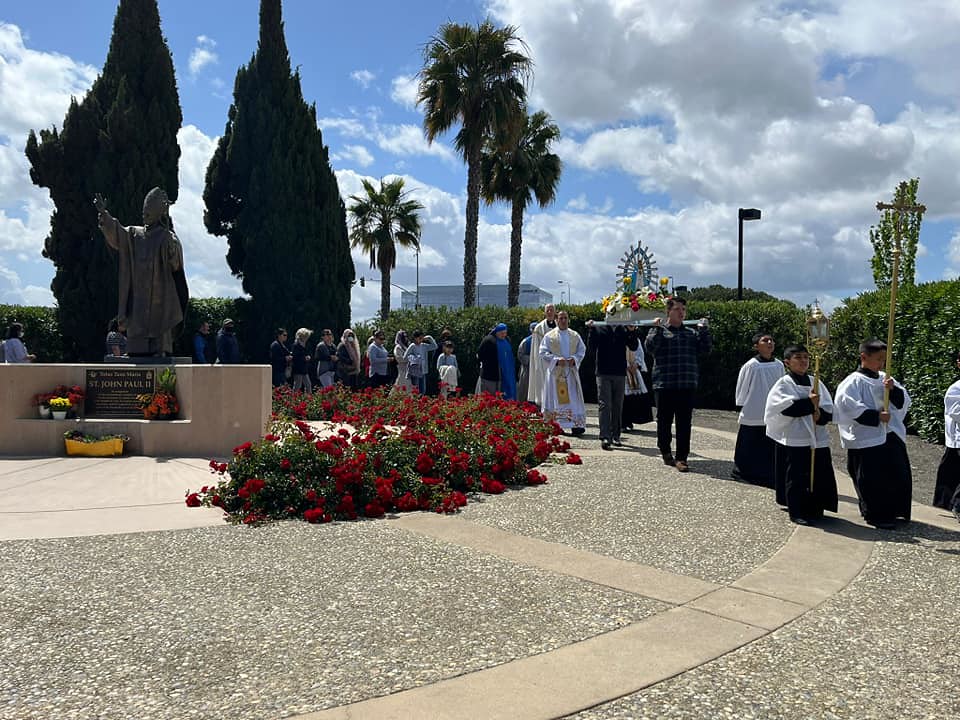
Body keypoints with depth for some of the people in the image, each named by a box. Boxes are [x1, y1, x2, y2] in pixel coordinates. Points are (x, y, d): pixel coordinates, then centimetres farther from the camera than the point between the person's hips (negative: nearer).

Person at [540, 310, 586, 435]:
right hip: (555, 372, -2)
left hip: (571, 371, 2)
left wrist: (574, 359, -8)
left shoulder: (575, 335, 11)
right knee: (555, 398, -2)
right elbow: (543, 352, -2)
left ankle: (576, 425, -5)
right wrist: (556, 360, -15)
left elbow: (582, 350, 11)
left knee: (573, 398, -3)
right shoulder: (549, 336, 3)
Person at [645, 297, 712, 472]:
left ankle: (681, 457, 3)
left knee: (685, 423, 0)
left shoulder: (691, 333, 14)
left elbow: (706, 348, 4)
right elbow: (650, 348, -13)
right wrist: (657, 328, -17)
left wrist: (704, 329, -5)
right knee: (664, 420, 8)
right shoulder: (659, 330, 3)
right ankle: (665, 451, 26)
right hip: (664, 385, -2)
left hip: (687, 385, 3)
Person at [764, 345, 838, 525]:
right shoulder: (784, 383, -1)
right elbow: (785, 408, -16)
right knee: (796, 477, -1)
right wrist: (809, 403, -18)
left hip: (817, 438, 5)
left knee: (819, 477, 6)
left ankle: (814, 510, 21)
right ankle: (797, 512, 8)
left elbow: (829, 409, 8)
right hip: (793, 438, -5)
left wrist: (820, 415, -12)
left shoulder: (816, 383, 12)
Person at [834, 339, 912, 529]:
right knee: (873, 480, -1)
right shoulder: (854, 382, -9)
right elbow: (849, 407, -19)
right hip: (868, 439, -7)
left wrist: (893, 389, -10)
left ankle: (893, 511, 28)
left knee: (900, 475, 11)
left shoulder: (885, 378, 11)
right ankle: (876, 515, 14)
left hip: (892, 436, 7)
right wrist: (876, 416, -20)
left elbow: (904, 401, 10)